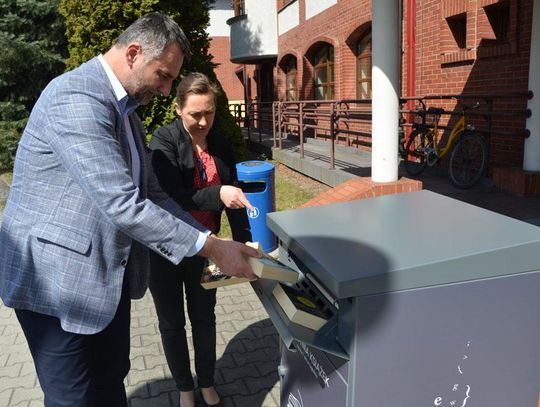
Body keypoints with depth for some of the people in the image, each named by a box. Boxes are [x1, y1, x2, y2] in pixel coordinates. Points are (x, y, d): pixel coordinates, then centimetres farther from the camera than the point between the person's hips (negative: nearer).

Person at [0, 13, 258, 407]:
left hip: (108, 276, 9)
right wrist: (210, 247, -22)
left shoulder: (124, 111, 9)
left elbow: (149, 192, 9)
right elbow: (122, 203, -29)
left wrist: (211, 242, -1)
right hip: (59, 278, -8)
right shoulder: (75, 97, -22)